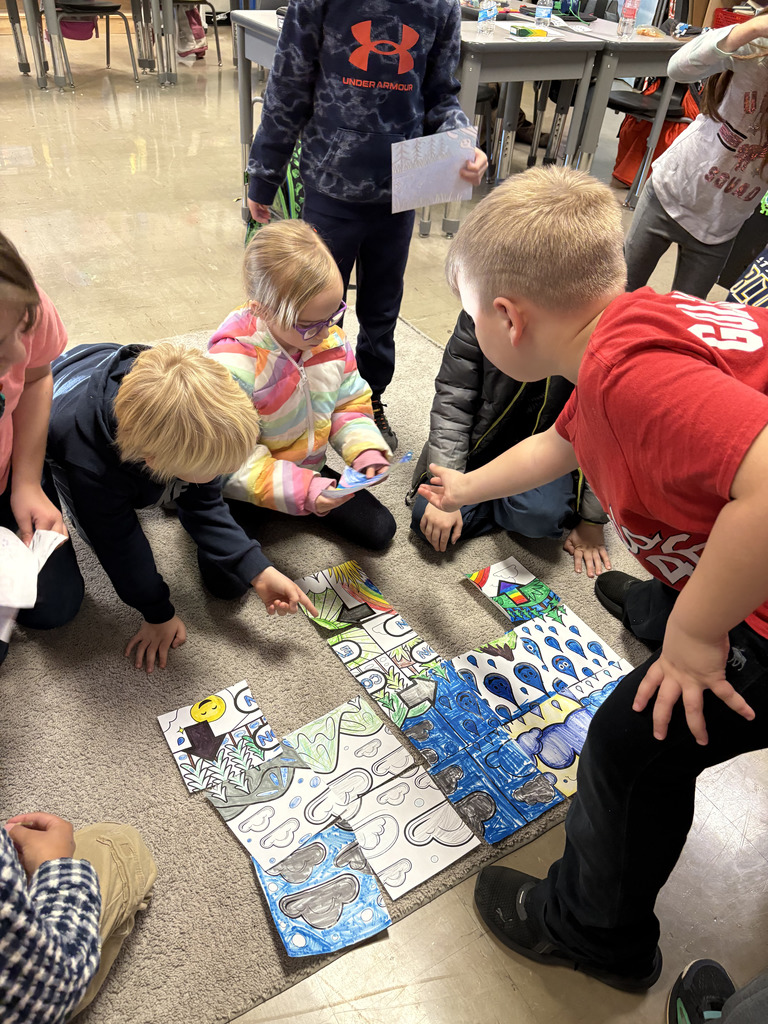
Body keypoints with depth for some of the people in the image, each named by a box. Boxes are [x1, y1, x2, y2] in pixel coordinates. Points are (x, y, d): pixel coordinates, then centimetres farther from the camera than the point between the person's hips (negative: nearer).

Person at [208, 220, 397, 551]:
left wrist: (365, 449, -16)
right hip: (252, 484, -5)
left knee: (379, 530, 4)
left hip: (308, 470, 6)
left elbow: (349, 404, 4)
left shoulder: (331, 340, -10)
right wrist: (297, 489, -40)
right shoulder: (232, 365, -31)